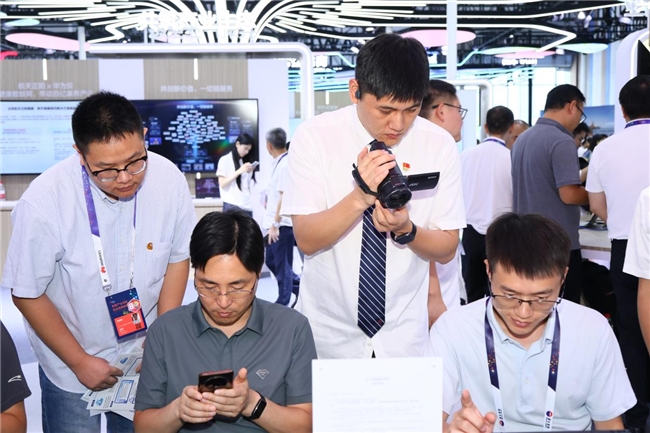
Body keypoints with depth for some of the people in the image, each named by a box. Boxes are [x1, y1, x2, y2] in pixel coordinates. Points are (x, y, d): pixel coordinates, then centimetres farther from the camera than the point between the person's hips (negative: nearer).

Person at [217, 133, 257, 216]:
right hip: (232, 205, -5)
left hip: (247, 205, 5)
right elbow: (222, 184, -7)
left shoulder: (246, 161, 18)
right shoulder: (225, 160, 1)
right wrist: (239, 171, -12)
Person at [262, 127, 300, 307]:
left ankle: (283, 304, 14)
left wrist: (275, 225, -22)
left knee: (282, 265, 2)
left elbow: (284, 196, -22)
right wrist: (269, 202, 30)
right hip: (276, 224, 10)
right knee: (271, 261, 17)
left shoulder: (285, 164, -18)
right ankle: (300, 286, 28)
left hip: (282, 224, -10)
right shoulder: (279, 162, 10)